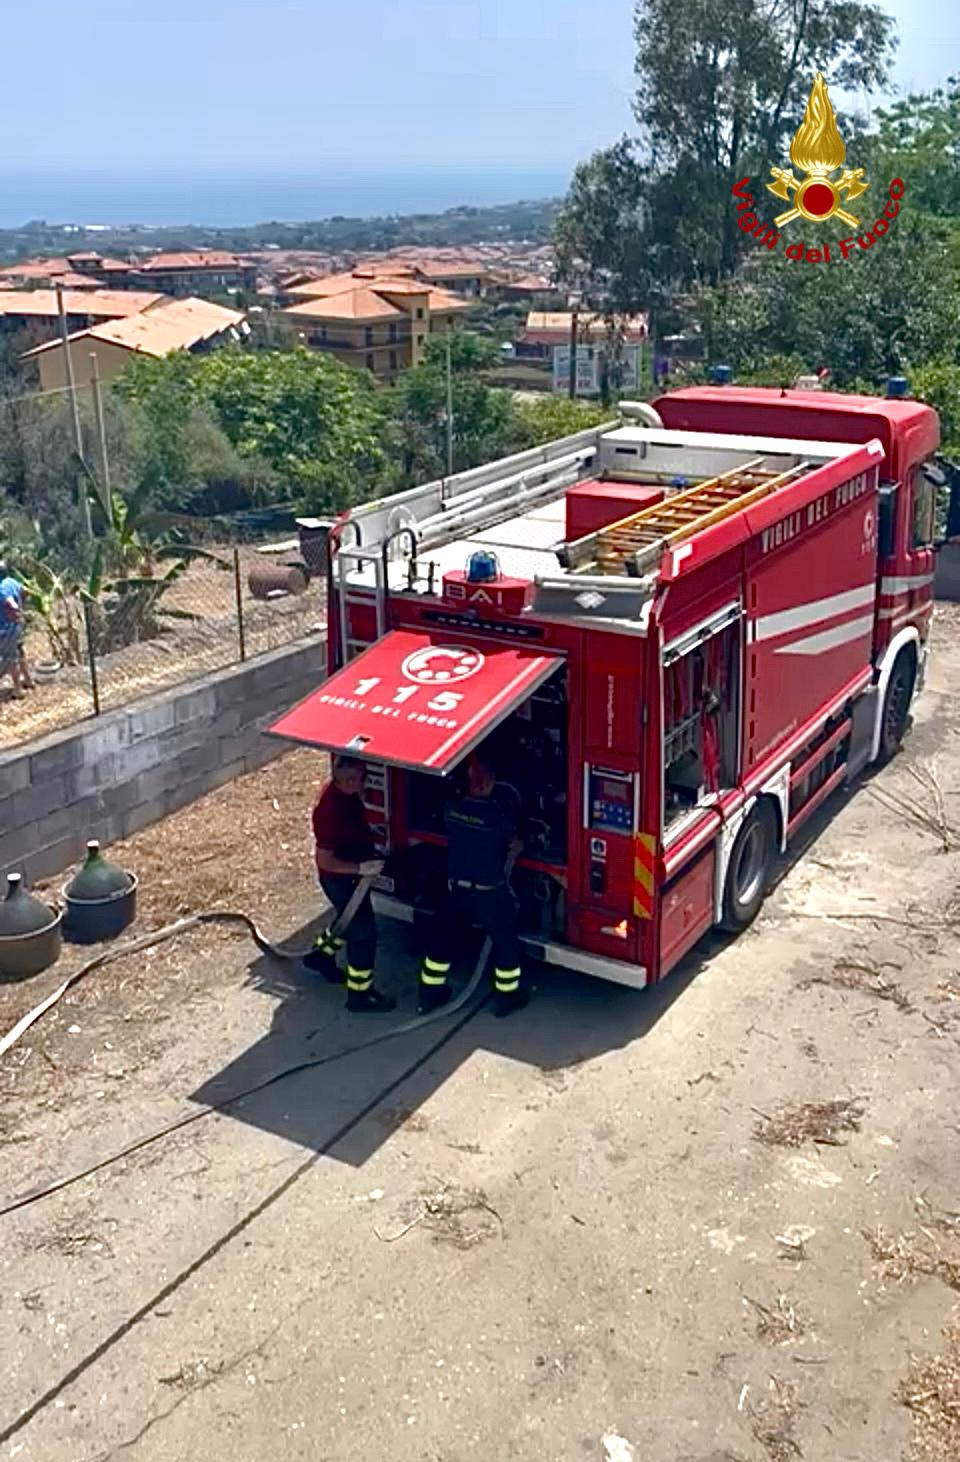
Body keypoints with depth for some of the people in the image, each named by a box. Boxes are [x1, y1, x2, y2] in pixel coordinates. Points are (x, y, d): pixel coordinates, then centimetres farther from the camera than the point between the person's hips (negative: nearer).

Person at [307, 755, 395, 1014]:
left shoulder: (347, 792, -7)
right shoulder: (330, 810, -34)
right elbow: (325, 861, -29)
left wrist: (371, 835, 6)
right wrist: (360, 868, -34)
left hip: (353, 873, 9)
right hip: (340, 878, -9)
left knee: (350, 919, 29)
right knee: (364, 932, 2)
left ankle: (320, 955, 52)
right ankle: (360, 994, 18)